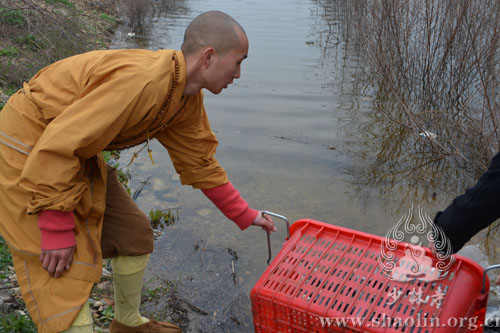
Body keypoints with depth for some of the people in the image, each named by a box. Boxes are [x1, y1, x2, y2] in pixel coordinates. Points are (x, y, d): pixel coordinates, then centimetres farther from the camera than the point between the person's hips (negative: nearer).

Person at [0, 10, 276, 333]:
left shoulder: (189, 100, -2)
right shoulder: (145, 82, -33)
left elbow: (199, 163, 10)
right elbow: (58, 144, -32)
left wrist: (245, 214, 12)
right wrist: (58, 228, -25)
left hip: (78, 155, 9)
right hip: (29, 153, -9)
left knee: (135, 234, 14)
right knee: (65, 273, -9)